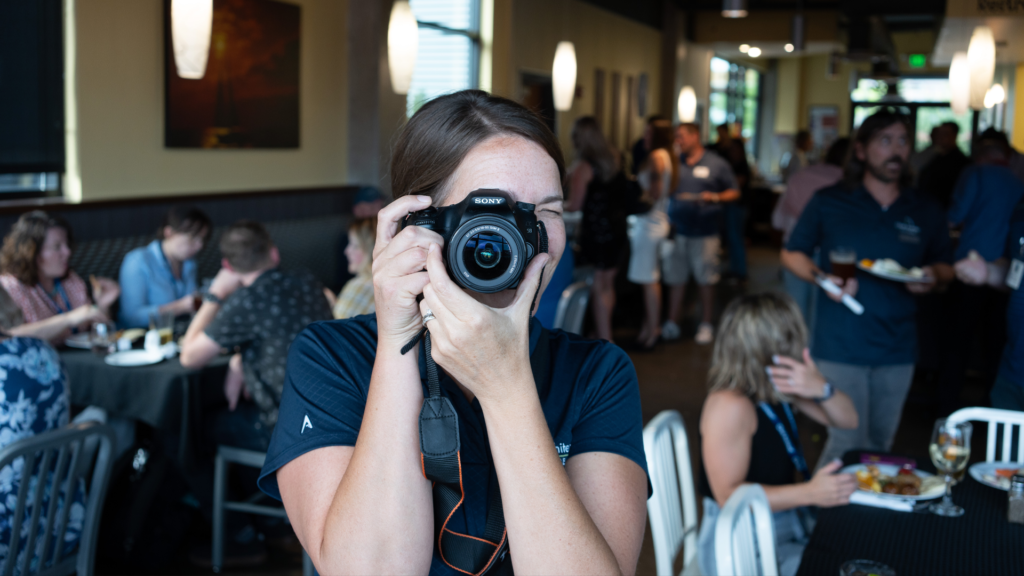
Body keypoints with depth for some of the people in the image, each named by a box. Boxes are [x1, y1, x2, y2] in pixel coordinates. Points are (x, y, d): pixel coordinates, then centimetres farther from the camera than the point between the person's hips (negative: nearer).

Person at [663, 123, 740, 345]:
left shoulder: (716, 164, 2)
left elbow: (734, 192, 3)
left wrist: (715, 197, -15)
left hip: (705, 233, -2)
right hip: (677, 232, 3)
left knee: (706, 280, 4)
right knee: (676, 279, 4)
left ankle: (706, 325, 17)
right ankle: (672, 324, 15)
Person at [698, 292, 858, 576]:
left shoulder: (779, 387, 2)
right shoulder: (730, 406, -24)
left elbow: (848, 420, 5)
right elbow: (728, 496, -25)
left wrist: (822, 389, -17)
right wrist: (810, 493, -31)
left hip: (787, 525, 8)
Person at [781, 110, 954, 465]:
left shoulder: (925, 213, 7)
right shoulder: (829, 203, -1)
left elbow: (946, 267, 18)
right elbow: (791, 255, 6)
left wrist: (934, 275, -6)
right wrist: (821, 277, -14)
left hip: (897, 351, 4)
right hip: (840, 346, -3)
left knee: (879, 445, 14)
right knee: (846, 445, -6)